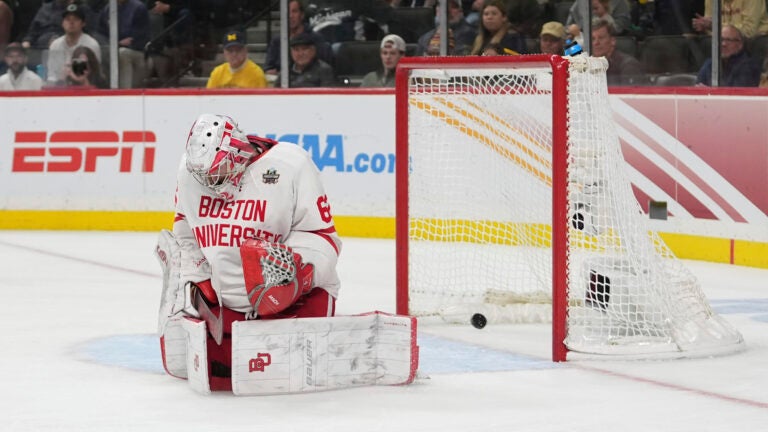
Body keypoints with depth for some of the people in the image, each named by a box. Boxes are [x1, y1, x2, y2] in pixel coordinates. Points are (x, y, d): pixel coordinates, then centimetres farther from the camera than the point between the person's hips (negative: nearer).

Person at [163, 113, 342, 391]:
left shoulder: (290, 166, -18)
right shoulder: (190, 171, -4)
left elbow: (323, 237, -15)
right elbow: (185, 228, 16)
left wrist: (293, 262, -34)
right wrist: (193, 281, 10)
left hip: (294, 293, -4)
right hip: (224, 300, 4)